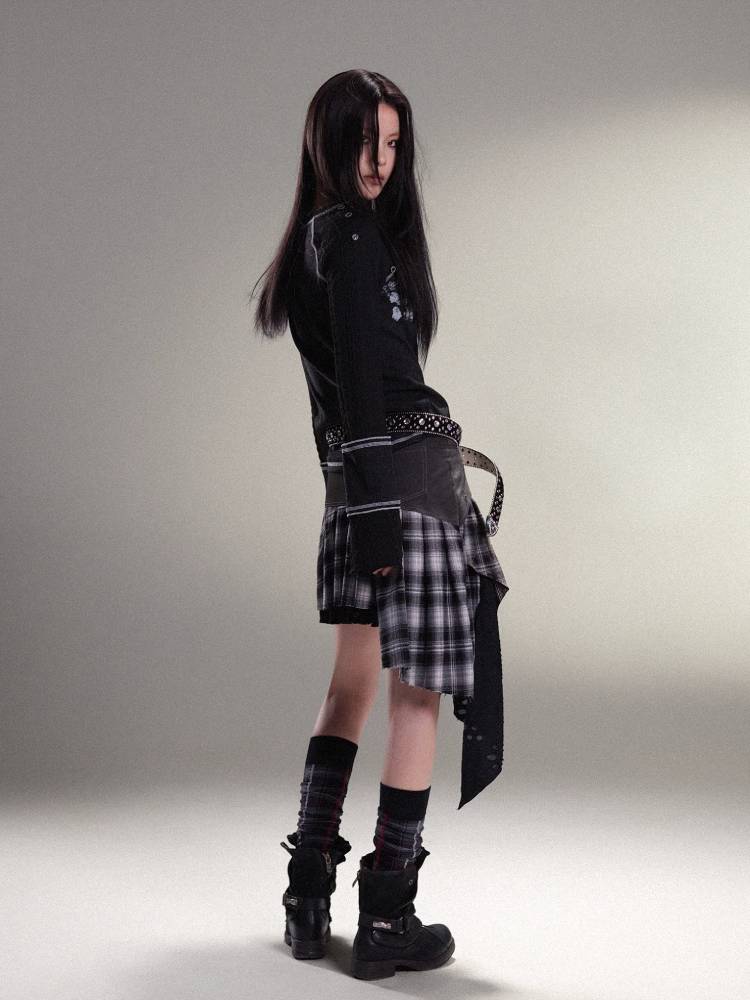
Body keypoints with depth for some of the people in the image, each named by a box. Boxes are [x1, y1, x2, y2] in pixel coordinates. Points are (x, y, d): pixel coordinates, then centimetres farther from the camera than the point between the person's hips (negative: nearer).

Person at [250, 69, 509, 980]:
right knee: (417, 696, -3)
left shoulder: (307, 243, 17)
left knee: (355, 684, 15)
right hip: (403, 475, -9)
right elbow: (366, 384, -16)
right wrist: (383, 516, -18)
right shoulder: (356, 237, -10)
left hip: (352, 482, 9)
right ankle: (387, 920, 3)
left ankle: (309, 900, 20)